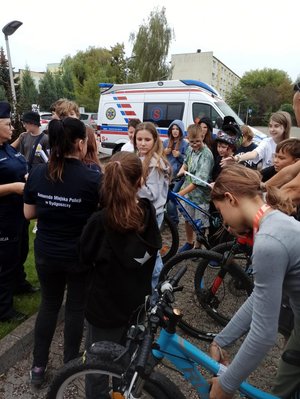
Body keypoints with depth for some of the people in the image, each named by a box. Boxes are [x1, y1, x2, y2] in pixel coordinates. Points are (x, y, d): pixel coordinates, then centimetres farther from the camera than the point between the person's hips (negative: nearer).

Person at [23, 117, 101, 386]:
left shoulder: (37, 174, -7)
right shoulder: (93, 179, -19)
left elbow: (29, 214, 2)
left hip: (46, 254, 4)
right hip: (81, 256, -3)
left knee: (49, 305, 23)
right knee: (76, 308, 17)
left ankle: (38, 366, 35)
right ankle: (70, 364, 36)